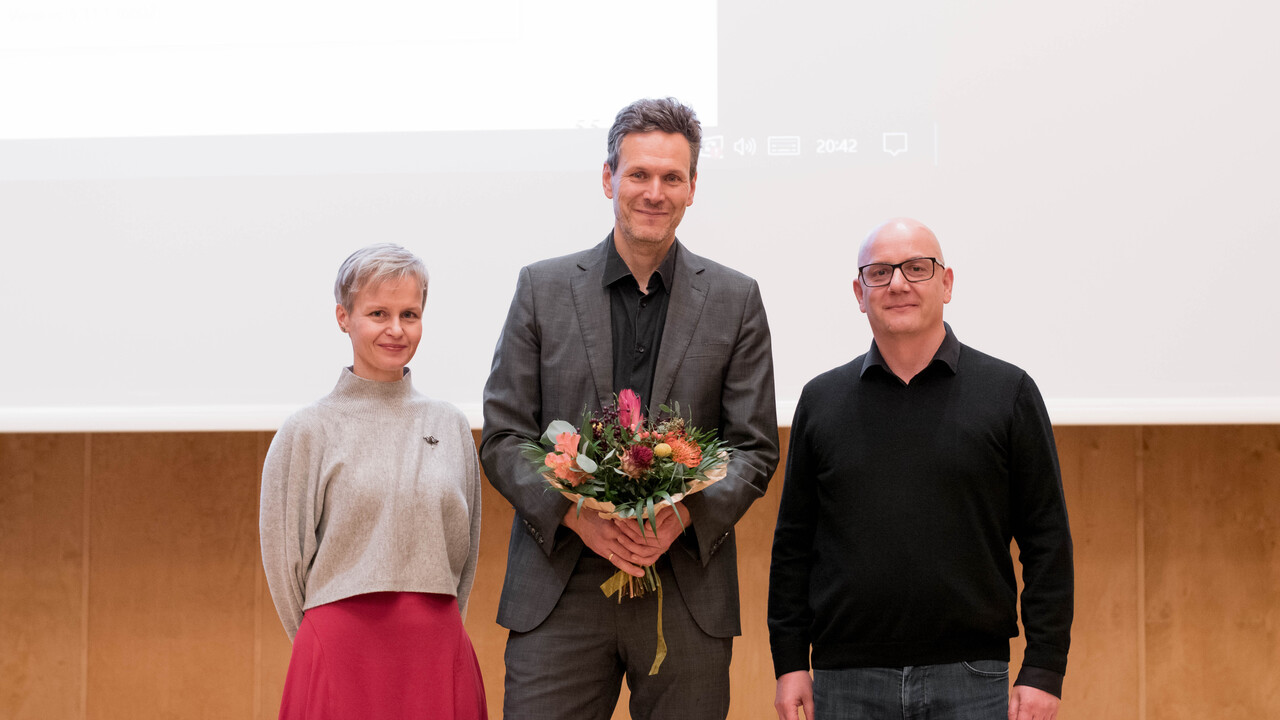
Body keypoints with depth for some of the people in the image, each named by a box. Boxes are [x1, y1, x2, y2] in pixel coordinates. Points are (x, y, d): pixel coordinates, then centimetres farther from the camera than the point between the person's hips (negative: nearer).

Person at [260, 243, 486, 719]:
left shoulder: (450, 426, 9)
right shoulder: (308, 432, -1)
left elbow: (464, 549, 13)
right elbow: (285, 560, 2)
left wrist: (427, 632, 8)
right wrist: (338, 643, 4)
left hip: (439, 652, 3)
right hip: (343, 658, -3)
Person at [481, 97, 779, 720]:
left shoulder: (736, 300, 8)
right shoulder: (542, 289, 7)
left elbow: (755, 447, 6)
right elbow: (502, 439, 4)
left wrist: (685, 514, -13)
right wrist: (576, 515, -13)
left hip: (688, 591, 1)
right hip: (559, 590, 0)